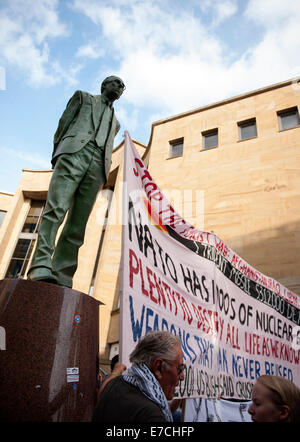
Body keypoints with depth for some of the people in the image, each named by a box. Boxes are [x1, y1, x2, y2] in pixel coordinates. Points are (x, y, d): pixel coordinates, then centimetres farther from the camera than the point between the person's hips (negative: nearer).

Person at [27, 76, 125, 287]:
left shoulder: (115, 121, 37)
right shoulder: (83, 97, 27)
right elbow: (64, 123, 15)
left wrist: (106, 169, 8)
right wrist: (57, 155, 1)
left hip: (97, 167, 3)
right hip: (75, 153, -2)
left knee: (78, 225, -11)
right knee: (56, 208, -23)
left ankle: (61, 278, -18)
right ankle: (41, 267, -30)